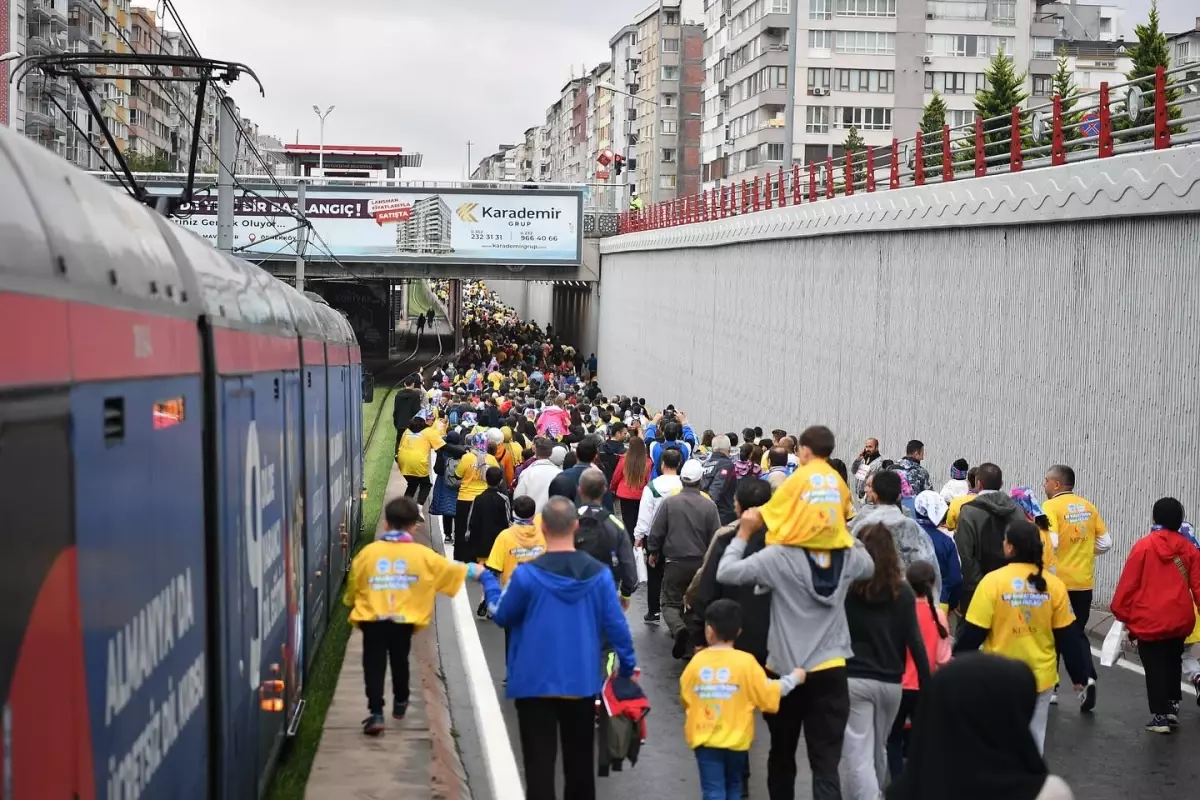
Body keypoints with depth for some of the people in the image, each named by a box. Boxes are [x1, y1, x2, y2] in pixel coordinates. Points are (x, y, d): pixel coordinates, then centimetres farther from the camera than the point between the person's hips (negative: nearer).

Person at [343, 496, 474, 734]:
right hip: (404, 620, 1)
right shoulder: (422, 554, -2)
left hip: (372, 619, -1)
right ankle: (400, 703, 41)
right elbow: (452, 570, 9)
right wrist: (474, 571, 27)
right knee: (400, 661, 22)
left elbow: (353, 587, 6)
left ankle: (376, 714, -6)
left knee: (374, 665, 4)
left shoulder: (368, 552, -2)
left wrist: (352, 602, 27)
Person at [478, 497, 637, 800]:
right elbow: (615, 625, -3)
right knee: (580, 762, 17)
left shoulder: (526, 574, -15)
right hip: (583, 682, 3)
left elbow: (502, 616, 0)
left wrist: (488, 580, 16)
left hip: (536, 683, -3)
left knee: (540, 764, 2)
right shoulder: (599, 574, -7)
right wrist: (627, 665, 13)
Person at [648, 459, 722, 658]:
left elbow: (656, 532, -6)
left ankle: (679, 628, -23)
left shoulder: (669, 502, -11)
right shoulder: (709, 505, -8)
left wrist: (652, 552, 12)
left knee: (671, 602, 5)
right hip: (701, 563, 2)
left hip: (675, 562, -2)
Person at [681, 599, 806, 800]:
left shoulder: (697, 661, -6)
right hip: (736, 738, 1)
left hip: (705, 738, 0)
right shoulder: (746, 662, -11)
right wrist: (794, 678, 5)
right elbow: (768, 695, -7)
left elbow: (685, 697, 3)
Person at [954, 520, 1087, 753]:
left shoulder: (993, 581, -15)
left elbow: (973, 633, -12)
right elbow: (1067, 637, 1)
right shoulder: (1054, 585, -5)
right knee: (1034, 738, 15)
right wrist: (1078, 675, 12)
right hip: (1041, 677, 3)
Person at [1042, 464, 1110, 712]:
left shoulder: (1051, 507, -11)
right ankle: (1088, 677, -6)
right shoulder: (1088, 506, 6)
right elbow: (1105, 543, 7)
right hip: (1084, 581, 5)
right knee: (1078, 632, 15)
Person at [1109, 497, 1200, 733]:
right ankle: (1172, 707, 26)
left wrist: (1121, 612, 4)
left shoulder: (1143, 545, -8)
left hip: (1149, 620, -4)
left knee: (1154, 668, 4)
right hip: (1179, 620, 4)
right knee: (1173, 663, 23)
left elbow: (1129, 583, -6)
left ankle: (1160, 716, 5)